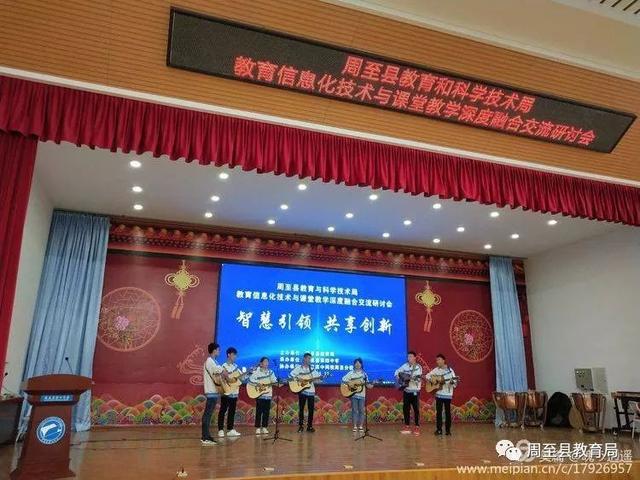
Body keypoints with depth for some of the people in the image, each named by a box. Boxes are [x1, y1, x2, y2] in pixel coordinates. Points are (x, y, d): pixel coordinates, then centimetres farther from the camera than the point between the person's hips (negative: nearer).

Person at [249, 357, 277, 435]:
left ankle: (264, 427, 14)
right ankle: (258, 428, 5)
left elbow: (274, 380, 8)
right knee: (259, 411, -2)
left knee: (266, 411, 6)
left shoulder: (270, 372, 12)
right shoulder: (257, 371, -3)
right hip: (259, 394, -4)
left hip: (268, 394, 4)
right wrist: (258, 383, -23)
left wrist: (275, 383, -13)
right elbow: (251, 379, -14)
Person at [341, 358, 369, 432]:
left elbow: (367, 383, 7)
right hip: (353, 394, -1)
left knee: (362, 410, 0)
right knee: (354, 410, -1)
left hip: (362, 394, 1)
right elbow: (343, 379, -6)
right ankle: (355, 426, 5)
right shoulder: (351, 373, 3)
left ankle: (361, 426, 8)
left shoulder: (364, 373, 9)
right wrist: (351, 382, -17)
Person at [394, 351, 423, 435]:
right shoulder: (405, 365, 7)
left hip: (415, 391, -5)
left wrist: (410, 378, -28)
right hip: (406, 390, 5)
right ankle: (407, 427, 15)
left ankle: (417, 427, 8)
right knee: (405, 408, 6)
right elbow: (398, 371, 19)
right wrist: (398, 376, 0)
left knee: (416, 409, -1)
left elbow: (418, 379, -15)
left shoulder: (418, 367, -6)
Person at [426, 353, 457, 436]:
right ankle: (439, 429, 10)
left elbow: (454, 383, -5)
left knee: (447, 412, 2)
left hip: (448, 394, -3)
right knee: (438, 412, 4)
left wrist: (452, 382, -27)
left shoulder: (450, 370, -4)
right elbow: (428, 375, 18)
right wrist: (429, 379, -2)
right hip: (438, 394, 3)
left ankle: (448, 430, 12)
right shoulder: (436, 370, 6)